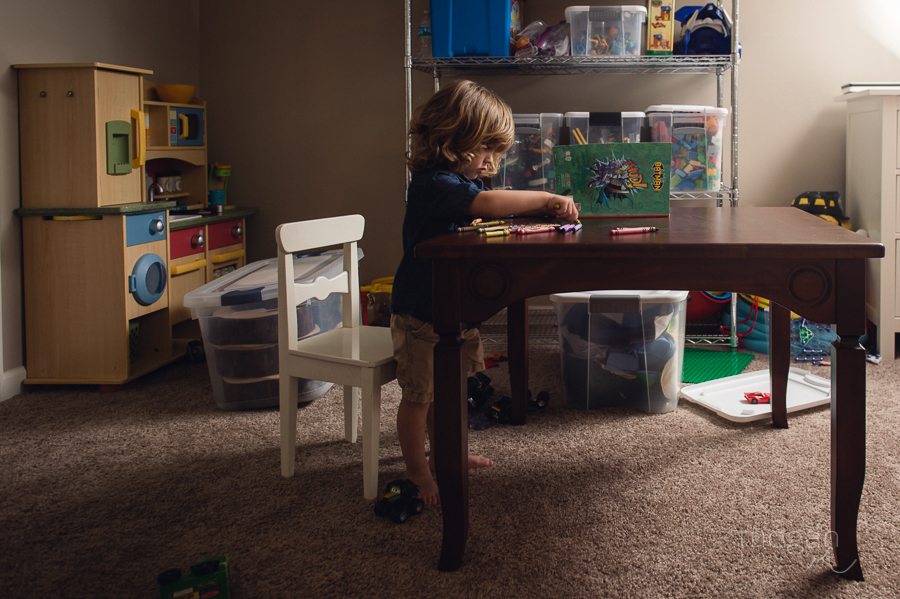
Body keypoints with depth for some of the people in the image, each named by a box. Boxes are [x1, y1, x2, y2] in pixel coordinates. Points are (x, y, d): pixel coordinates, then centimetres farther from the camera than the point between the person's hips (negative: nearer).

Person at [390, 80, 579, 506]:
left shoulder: (465, 178, 8)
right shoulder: (434, 183, -25)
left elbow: (497, 210, 14)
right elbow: (488, 204, -39)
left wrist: (546, 207, -5)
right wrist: (546, 199, -32)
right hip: (420, 312, -9)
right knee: (419, 393, 3)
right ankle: (417, 470, 17)